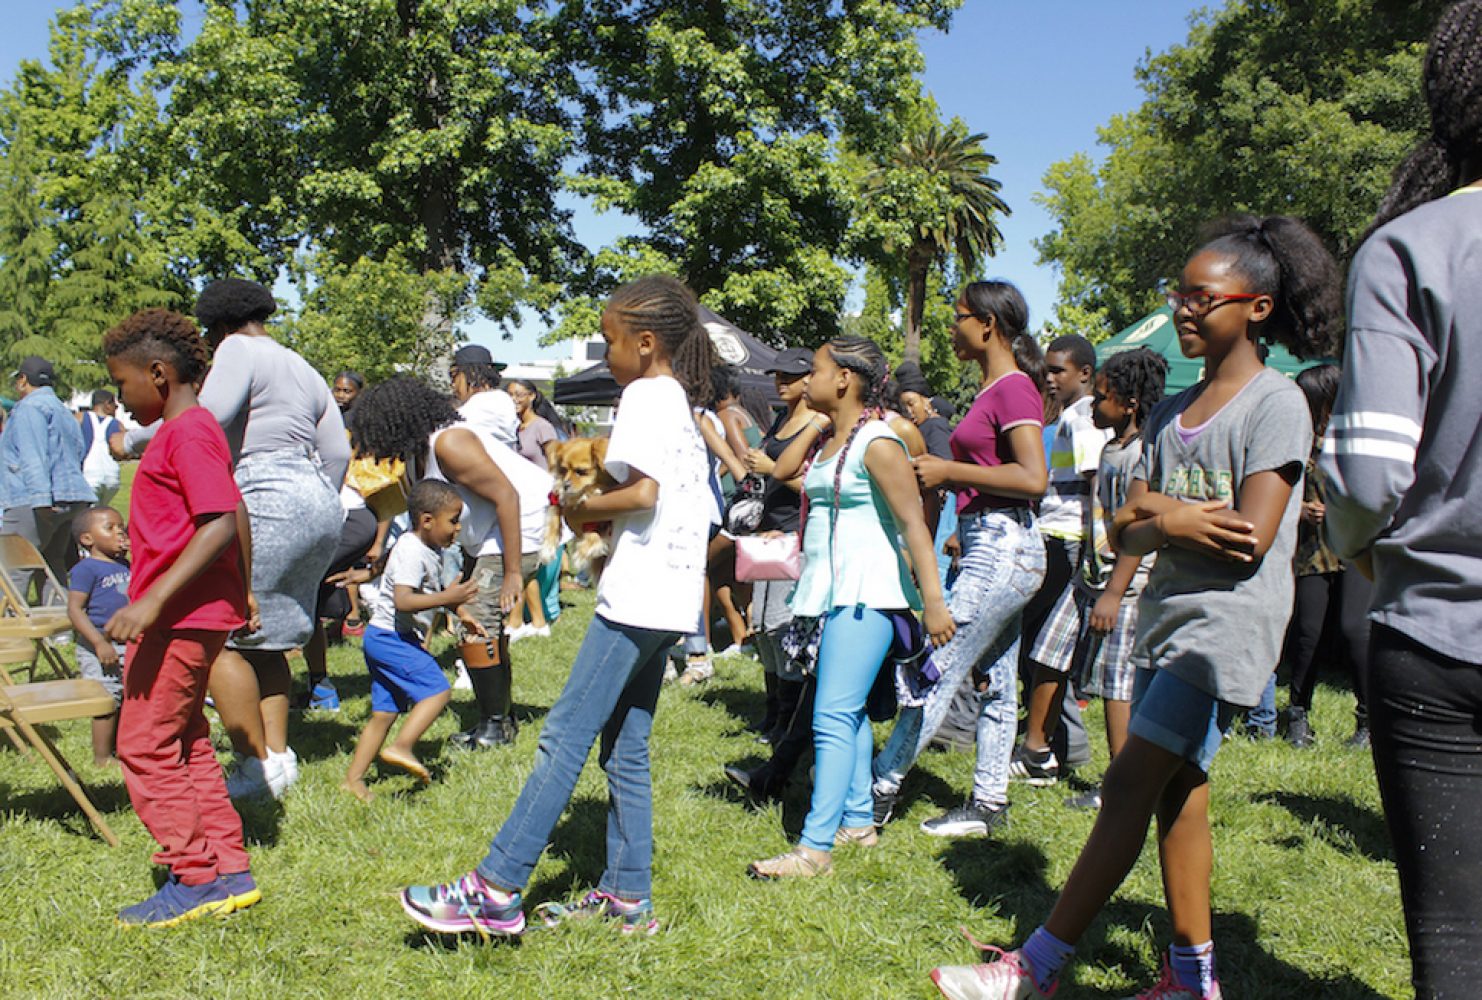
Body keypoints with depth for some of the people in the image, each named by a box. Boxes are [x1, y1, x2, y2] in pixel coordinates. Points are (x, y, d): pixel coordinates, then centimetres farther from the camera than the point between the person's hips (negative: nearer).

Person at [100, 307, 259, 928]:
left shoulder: (188, 433, -16)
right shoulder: (189, 430, 15)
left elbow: (221, 525, -26)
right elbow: (234, 519, 21)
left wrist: (151, 601, -29)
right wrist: (241, 593, 28)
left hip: (181, 616, -10)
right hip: (194, 615, 10)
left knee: (144, 745, -3)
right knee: (184, 744, 15)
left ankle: (195, 879, 4)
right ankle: (229, 872, 20)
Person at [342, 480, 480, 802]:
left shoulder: (431, 551, 13)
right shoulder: (411, 551, -19)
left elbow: (433, 591, 31)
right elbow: (403, 600, -30)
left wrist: (460, 613, 23)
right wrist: (447, 598, -35)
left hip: (385, 639, 10)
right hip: (390, 637, -10)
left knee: (384, 711, 10)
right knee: (437, 689, -15)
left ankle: (353, 779, 14)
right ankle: (402, 747, -15)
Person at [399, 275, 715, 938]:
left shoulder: (646, 394, -8)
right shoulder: (682, 401, 20)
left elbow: (643, 490, -21)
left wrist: (582, 511, -5)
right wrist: (600, 513, 13)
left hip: (636, 597, -10)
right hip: (669, 602, 10)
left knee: (565, 734, -11)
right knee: (625, 747, 12)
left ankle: (496, 890, -10)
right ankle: (627, 896, 16)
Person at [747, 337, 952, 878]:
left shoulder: (876, 443, -14)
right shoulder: (827, 440, 13)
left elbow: (913, 523, -18)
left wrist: (934, 601, -24)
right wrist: (819, 422, 9)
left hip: (867, 593, -10)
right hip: (833, 591, 10)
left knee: (835, 716, -13)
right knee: (847, 711, 15)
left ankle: (815, 846, -13)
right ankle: (858, 821, 26)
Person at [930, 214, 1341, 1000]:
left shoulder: (1275, 404, -7)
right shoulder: (1171, 413, 15)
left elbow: (1251, 538, -17)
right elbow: (1126, 536, 8)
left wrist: (1160, 512, -6)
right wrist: (1176, 521, -12)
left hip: (1228, 623, -8)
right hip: (1166, 615, 8)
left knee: (1129, 785, -10)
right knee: (1176, 792, 9)